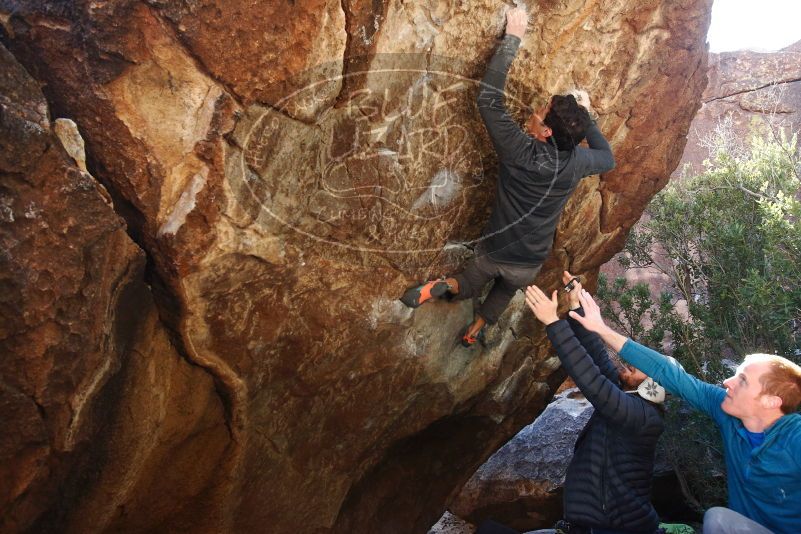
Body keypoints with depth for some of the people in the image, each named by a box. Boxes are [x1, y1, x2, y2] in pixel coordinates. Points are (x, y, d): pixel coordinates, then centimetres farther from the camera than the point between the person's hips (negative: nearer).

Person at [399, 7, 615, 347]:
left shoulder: (518, 150, -28)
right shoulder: (576, 163, -18)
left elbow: (488, 99, -26)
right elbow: (608, 159, 6)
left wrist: (512, 38, -22)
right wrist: (586, 117, 7)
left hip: (495, 254, -2)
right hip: (530, 265, 3)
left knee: (469, 288, 28)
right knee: (505, 292, 35)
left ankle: (444, 286, -1)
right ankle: (473, 332, 38)